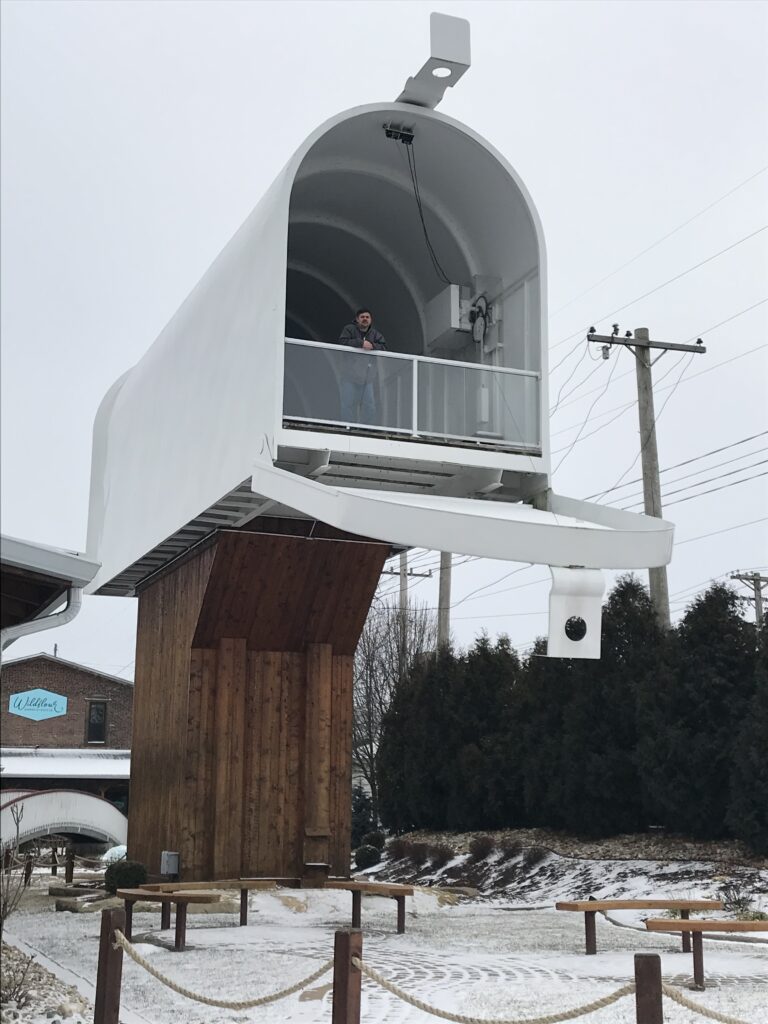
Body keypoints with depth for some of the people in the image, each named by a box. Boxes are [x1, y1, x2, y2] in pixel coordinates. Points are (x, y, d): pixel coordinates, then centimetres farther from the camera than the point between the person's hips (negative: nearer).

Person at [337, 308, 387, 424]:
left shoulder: (375, 333, 12)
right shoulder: (349, 329, 1)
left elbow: (383, 346, 1)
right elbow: (342, 341, -15)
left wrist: (372, 346, -19)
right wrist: (360, 343, -22)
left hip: (368, 375, 3)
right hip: (351, 374, -3)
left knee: (370, 404, 3)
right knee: (348, 403, -3)